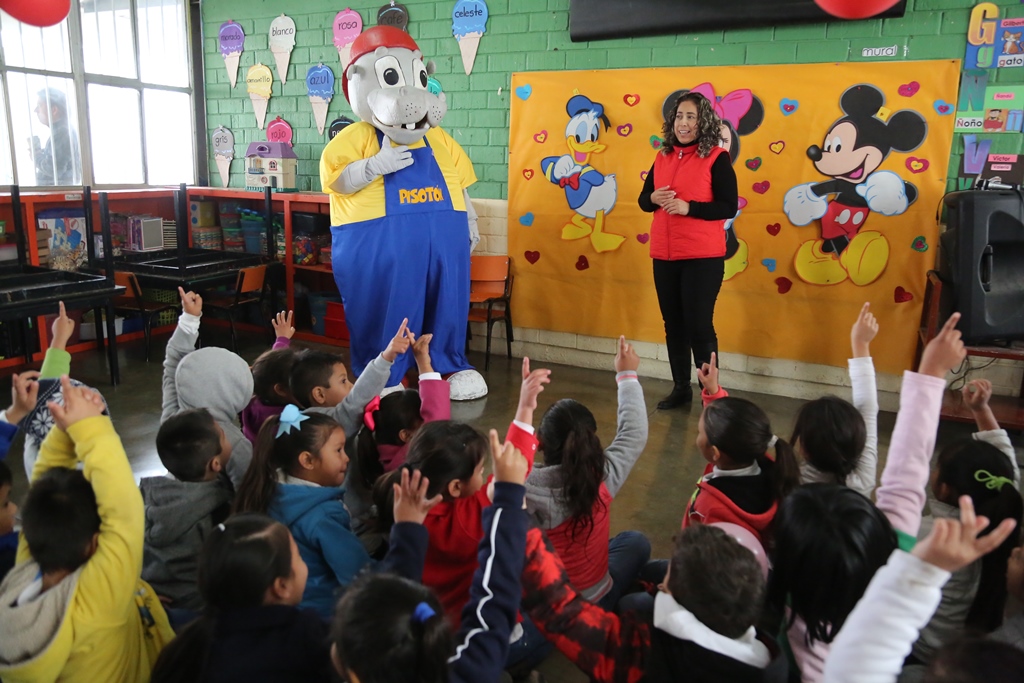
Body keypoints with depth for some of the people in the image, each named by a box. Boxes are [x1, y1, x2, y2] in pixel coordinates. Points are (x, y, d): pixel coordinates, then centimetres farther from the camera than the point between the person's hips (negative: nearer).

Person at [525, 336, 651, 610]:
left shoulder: (524, 486, -29)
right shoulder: (602, 478, -21)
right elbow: (634, 434, -5)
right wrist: (627, 375, 6)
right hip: (593, 602, -1)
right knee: (636, 542, 22)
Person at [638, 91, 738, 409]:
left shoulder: (716, 158, -6)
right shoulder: (662, 158, 11)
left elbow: (729, 207, -11)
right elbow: (643, 200, 15)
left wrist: (688, 207, -21)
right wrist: (654, 199, -8)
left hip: (703, 257, -6)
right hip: (664, 255, 6)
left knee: (699, 325, -2)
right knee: (673, 324, 12)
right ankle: (681, 387, 25)